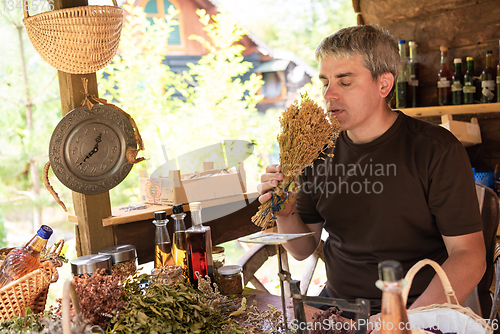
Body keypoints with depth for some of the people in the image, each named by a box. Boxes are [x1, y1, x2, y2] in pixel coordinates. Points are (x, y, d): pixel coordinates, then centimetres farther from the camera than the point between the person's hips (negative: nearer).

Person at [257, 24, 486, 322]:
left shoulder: (438, 150, -7)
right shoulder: (320, 152, 4)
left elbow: (469, 255, -10)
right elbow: (303, 250, 10)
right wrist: (286, 215, -11)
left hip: (417, 309, -2)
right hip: (336, 304, 3)